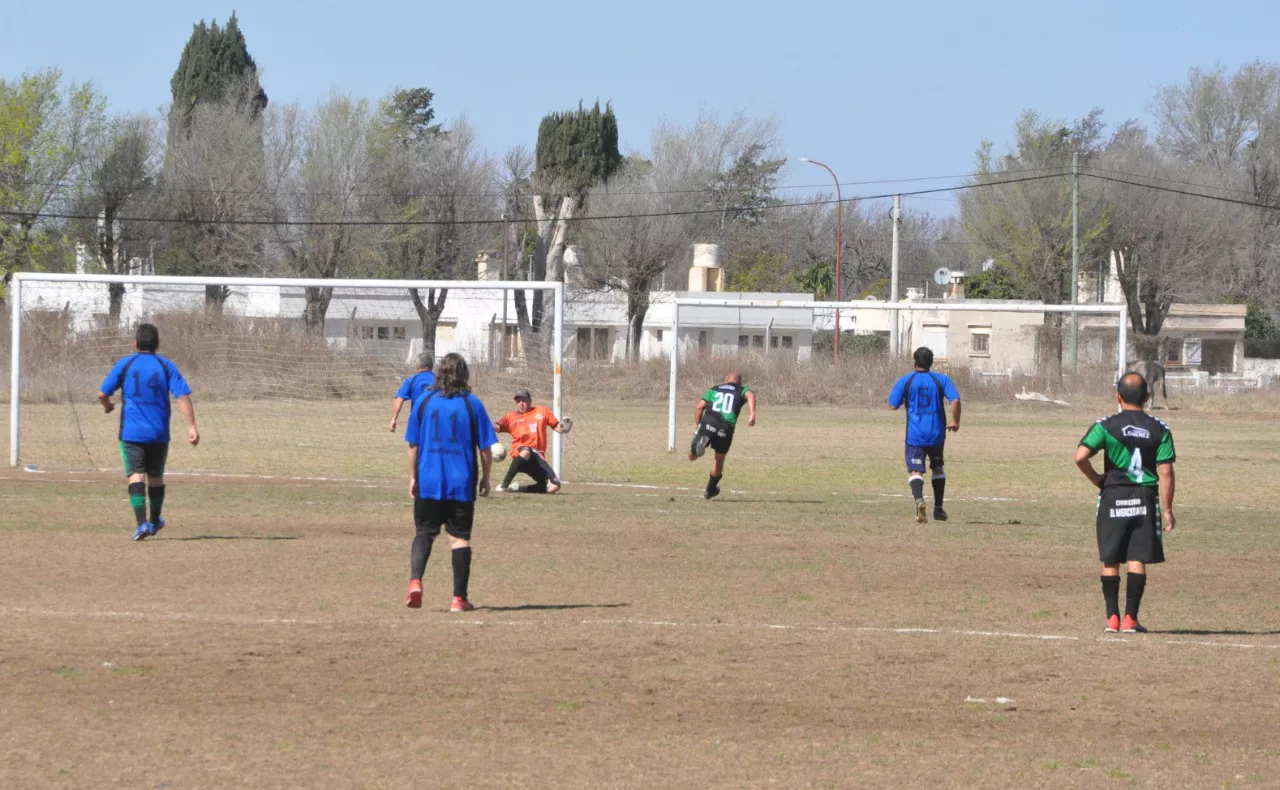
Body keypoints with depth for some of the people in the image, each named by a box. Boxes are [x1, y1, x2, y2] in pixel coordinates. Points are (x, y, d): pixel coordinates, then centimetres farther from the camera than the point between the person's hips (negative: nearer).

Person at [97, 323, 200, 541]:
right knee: (156, 476, 19)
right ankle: (155, 521, 35)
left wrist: (107, 406, 21)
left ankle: (142, 523, -26)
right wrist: (191, 426, -8)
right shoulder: (166, 366, 3)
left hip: (131, 433, -2)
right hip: (159, 433, 2)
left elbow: (102, 394, -2)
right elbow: (183, 396, -7)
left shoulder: (124, 364, 0)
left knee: (136, 475, -8)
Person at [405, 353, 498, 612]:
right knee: (460, 537, 7)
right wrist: (486, 478, 11)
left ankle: (415, 581, -12)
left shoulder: (424, 402, 0)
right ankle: (459, 598, 7)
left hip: (428, 481, 1)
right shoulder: (472, 404, -4)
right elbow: (485, 447, -2)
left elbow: (413, 445, 4)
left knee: (424, 533, 12)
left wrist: (413, 477, 15)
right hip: (462, 483, -1)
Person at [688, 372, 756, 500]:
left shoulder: (714, 389, 25)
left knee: (692, 456, 2)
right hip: (726, 428, 0)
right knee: (719, 459, 23)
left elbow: (699, 407, 14)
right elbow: (750, 395, -4)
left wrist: (697, 426, 24)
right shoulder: (742, 390, 21)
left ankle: (700, 443, -34)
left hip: (708, 422, 0)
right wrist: (752, 413, -17)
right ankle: (710, 490, 36)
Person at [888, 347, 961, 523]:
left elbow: (893, 405, 0)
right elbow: (955, 400, -11)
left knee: (915, 471, -7)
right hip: (937, 434, 2)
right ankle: (938, 508, 24)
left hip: (914, 434, -2)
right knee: (938, 469, 22)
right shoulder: (942, 380, 0)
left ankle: (919, 499, -36)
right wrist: (955, 421, 3)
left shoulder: (905, 381, -1)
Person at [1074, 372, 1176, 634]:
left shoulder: (1106, 426, -3)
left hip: (1113, 498, 0)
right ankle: (1131, 618, 0)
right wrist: (1167, 510, 1)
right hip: (1145, 499, 1)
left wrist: (1096, 479, 2)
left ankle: (1112, 617, 5)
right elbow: (1166, 473, -4)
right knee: (1137, 560, 3)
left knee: (1110, 561, 8)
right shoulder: (1159, 430, 0)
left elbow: (1080, 456, -15)